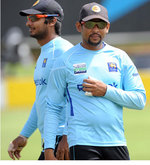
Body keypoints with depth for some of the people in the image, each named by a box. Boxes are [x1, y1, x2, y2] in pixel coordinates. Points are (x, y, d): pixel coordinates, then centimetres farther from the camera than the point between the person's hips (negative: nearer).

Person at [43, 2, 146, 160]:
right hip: (82, 144, -3)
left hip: (116, 142, 3)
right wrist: (48, 148, -5)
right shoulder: (65, 61, 3)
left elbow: (140, 100, 5)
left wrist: (106, 91, -10)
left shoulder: (120, 57, 10)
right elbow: (52, 108, 3)